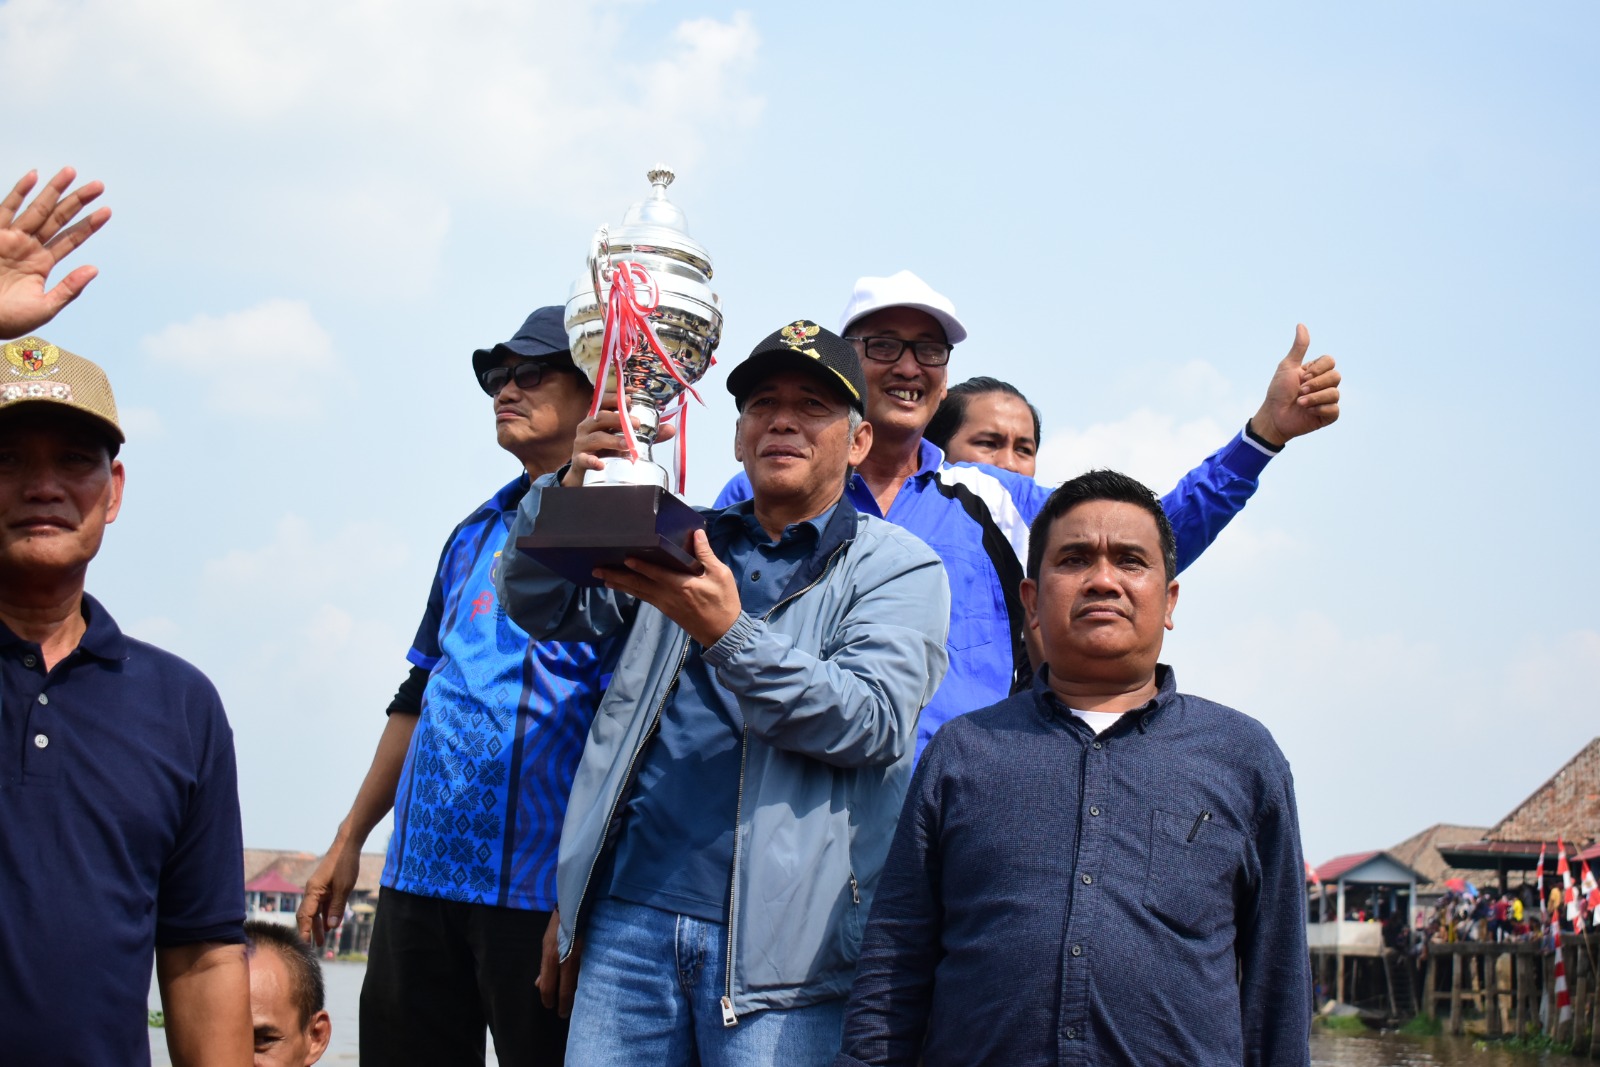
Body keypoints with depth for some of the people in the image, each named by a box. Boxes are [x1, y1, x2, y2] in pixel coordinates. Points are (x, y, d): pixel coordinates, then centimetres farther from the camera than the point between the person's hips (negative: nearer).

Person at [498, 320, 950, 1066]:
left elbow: (872, 723, -11)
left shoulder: (899, 569, 5)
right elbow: (540, 609, 9)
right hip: (632, 913, 4)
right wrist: (571, 491, -11)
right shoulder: (684, 544, 18)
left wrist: (729, 635, -24)